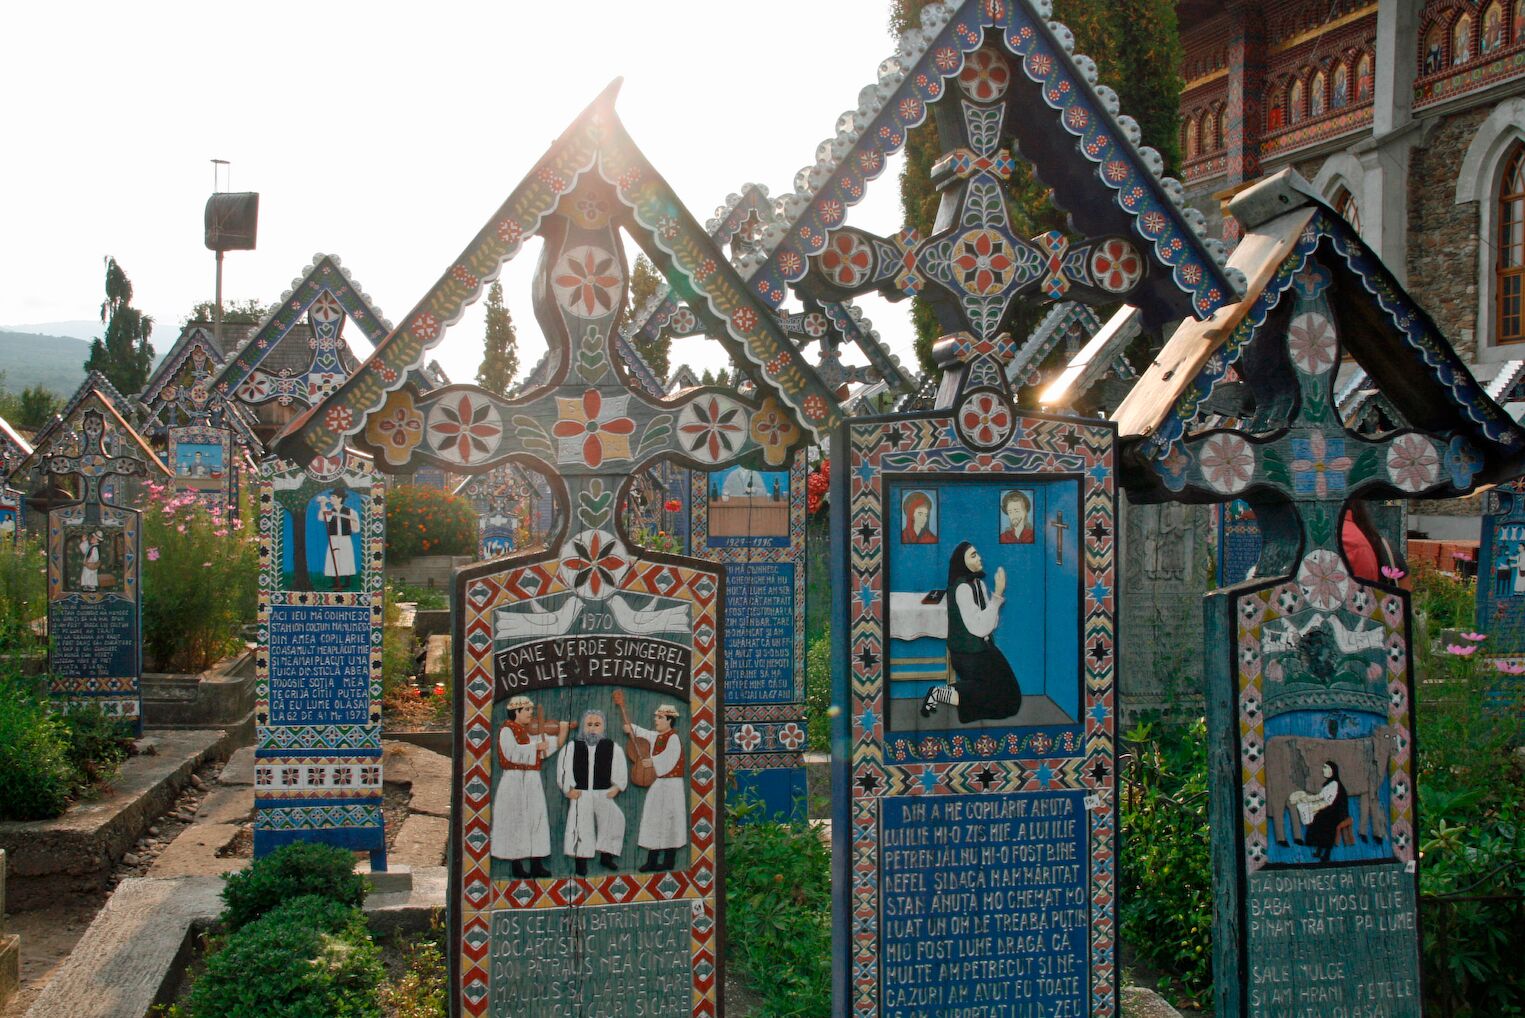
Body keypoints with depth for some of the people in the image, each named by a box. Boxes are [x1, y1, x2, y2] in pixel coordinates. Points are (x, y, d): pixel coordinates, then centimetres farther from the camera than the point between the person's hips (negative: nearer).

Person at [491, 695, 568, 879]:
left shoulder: (532, 732, 16)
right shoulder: (507, 730, -5)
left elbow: (555, 743, 10)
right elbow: (513, 753, -19)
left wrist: (563, 729, -7)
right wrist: (535, 747, -12)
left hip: (532, 781, 7)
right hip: (515, 781, -7)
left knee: (537, 820, 4)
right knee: (516, 821, -3)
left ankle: (536, 865, 6)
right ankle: (517, 866, 3)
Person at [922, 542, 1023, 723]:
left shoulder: (979, 583, 5)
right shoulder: (962, 588, -22)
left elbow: (991, 623, 5)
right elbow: (980, 628, -26)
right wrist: (998, 594, -27)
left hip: (980, 649, 9)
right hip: (969, 653, -9)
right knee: (1005, 697, -6)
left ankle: (951, 691, 8)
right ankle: (940, 694, -8)